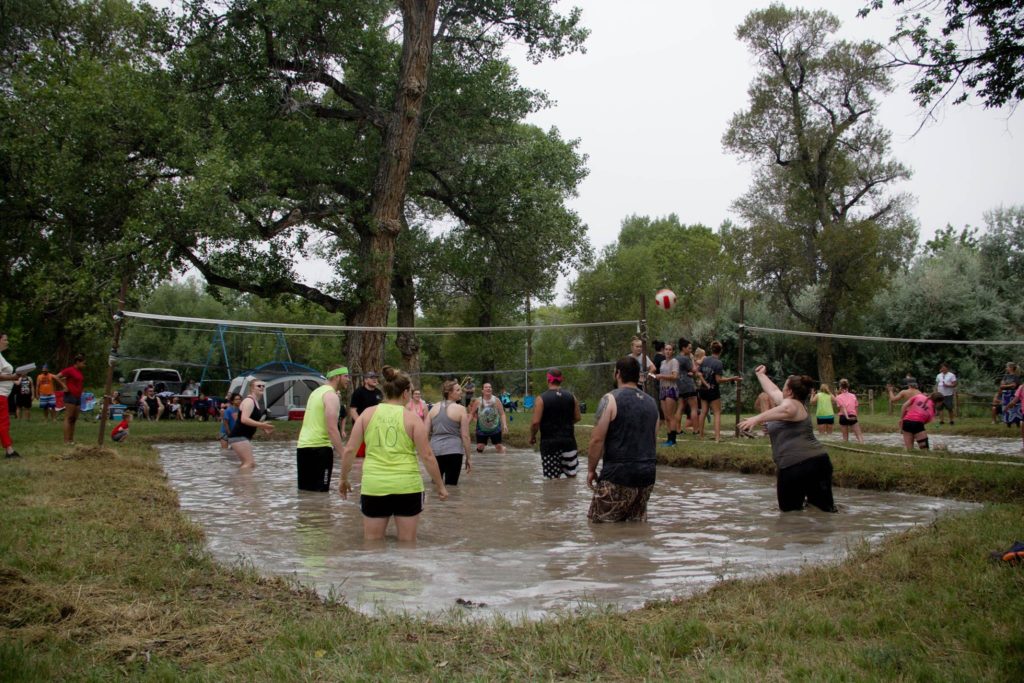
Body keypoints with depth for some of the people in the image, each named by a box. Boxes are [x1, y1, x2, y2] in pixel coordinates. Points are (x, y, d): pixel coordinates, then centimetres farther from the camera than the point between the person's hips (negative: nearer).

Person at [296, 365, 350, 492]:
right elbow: (332, 429, -21)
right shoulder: (331, 395, -11)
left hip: (302, 445, 9)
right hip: (319, 447, -9)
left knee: (304, 490, 13)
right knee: (320, 491, -8)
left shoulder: (317, 391, 18)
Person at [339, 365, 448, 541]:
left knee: (372, 540, 10)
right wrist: (440, 485, 7)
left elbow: (349, 450, 3)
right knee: (407, 541, 10)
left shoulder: (367, 413, 3)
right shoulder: (412, 418, -2)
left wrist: (343, 479, 16)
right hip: (407, 486, -1)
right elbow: (427, 456, -3)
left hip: (374, 486, 2)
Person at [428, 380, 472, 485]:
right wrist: (468, 458, 0)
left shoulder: (434, 407, 9)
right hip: (453, 450, -4)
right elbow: (465, 436, -6)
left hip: (435, 450, 4)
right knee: (451, 485, 2)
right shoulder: (461, 409, -4)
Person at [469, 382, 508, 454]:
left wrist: (505, 425, -17)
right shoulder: (478, 401, -10)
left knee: (499, 446, 3)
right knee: (480, 447, -1)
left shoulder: (496, 400, -9)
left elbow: (502, 414, -6)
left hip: (495, 429, 0)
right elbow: (472, 414, -2)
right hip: (482, 429, 0)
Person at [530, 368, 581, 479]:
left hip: (549, 442, -3)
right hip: (568, 440, 3)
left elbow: (536, 422, -14)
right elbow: (577, 418, 7)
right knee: (572, 474, 15)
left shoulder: (541, 399, -10)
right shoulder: (571, 396, 1)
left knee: (554, 478, 1)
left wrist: (532, 436, 3)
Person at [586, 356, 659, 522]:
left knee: (598, 521, 2)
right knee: (637, 521, 16)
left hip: (618, 477, -6)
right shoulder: (651, 402, 12)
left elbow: (597, 439, -13)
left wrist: (591, 469, -2)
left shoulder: (611, 399, -9)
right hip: (647, 477, 6)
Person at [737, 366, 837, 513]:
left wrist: (757, 418, -41)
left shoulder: (791, 403, -7)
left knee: (788, 507, 7)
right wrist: (760, 374, 50)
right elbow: (773, 390, 36)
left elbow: (786, 410, -33)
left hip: (795, 464, -8)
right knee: (825, 507, 9)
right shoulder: (795, 403, 19)